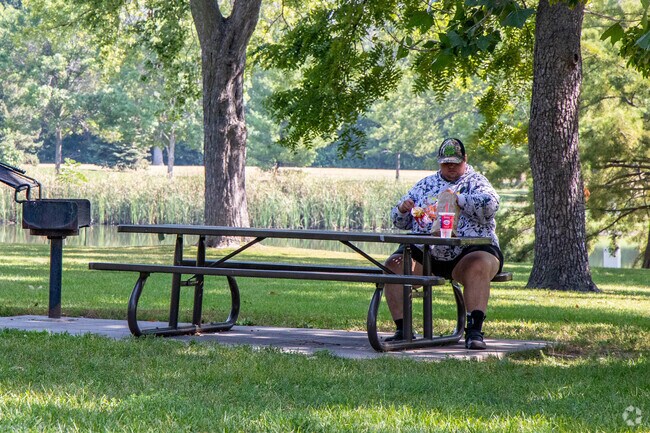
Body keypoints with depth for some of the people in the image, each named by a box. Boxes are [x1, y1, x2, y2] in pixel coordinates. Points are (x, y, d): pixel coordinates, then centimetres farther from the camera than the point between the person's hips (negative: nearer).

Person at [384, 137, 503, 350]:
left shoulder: (476, 182, 10)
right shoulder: (426, 184, 21)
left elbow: (490, 204, -12)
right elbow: (401, 222, 20)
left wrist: (458, 199, -21)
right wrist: (402, 209, -3)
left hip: (467, 251, -3)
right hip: (425, 253, 3)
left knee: (478, 265, -36)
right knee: (393, 265, -21)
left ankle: (474, 330, -39)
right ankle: (402, 329, -18)